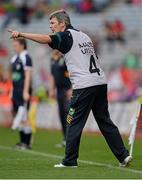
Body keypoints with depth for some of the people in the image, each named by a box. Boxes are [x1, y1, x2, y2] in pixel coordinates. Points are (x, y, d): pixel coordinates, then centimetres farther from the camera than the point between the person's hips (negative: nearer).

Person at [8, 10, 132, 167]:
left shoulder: (67, 36, -4)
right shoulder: (84, 36, 21)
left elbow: (45, 39, -20)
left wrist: (21, 34, -25)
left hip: (84, 86, -8)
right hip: (100, 82, 8)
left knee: (74, 123, 0)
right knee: (105, 121, 12)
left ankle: (70, 161, 2)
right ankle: (123, 155, 8)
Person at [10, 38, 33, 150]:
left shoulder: (26, 57, -11)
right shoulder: (14, 58, 16)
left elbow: (28, 76, -15)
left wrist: (26, 91, -20)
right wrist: (12, 91, 19)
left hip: (23, 91, -9)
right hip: (16, 90, 9)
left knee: (24, 116, -8)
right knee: (17, 116, 9)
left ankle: (27, 142, -3)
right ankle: (23, 141, 15)